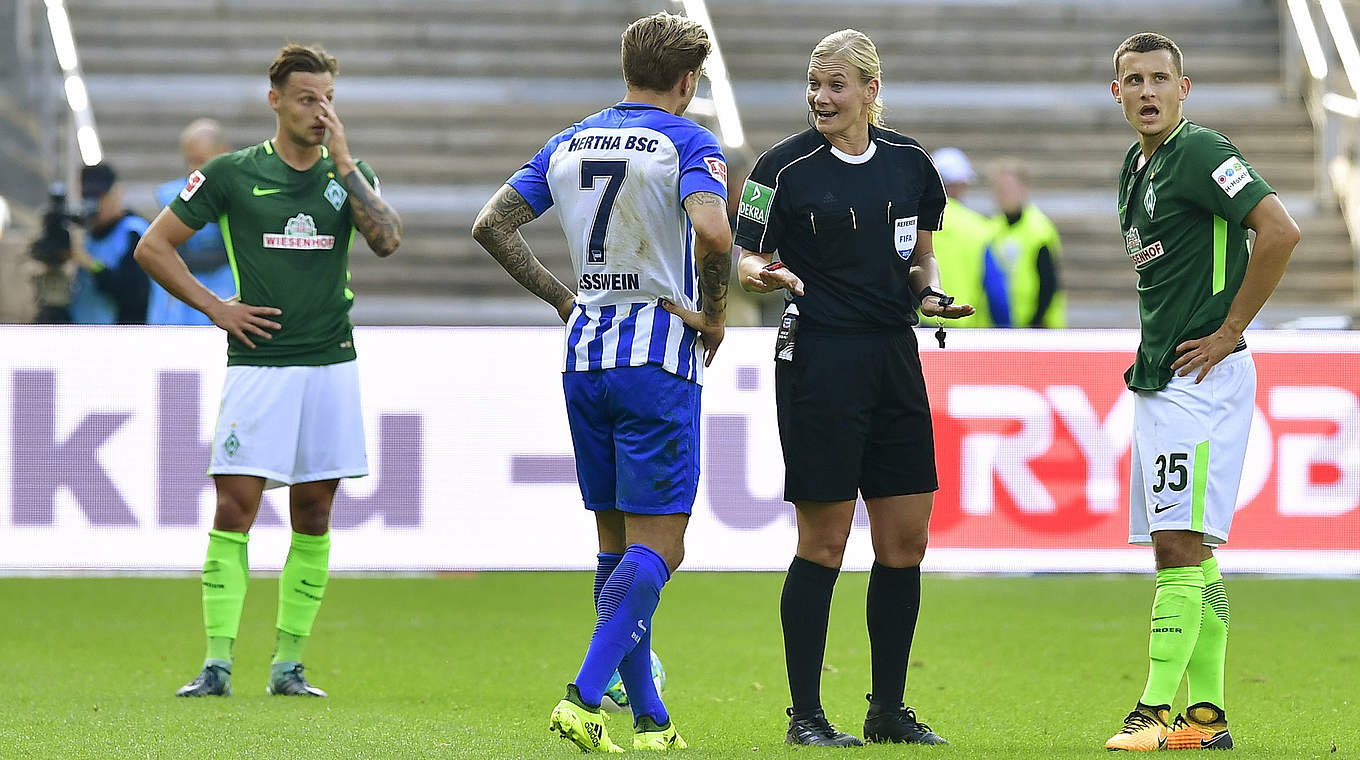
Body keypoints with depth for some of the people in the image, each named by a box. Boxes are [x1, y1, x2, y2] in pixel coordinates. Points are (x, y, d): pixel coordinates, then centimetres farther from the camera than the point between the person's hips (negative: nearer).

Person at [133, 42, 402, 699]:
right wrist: (216, 307, -1)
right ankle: (217, 663, -7)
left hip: (331, 364, 3)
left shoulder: (349, 173, 8)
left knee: (313, 514, 4)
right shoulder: (232, 174, 2)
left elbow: (387, 240, -11)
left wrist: (342, 162, -13)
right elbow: (154, 247, 6)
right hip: (258, 365, -3)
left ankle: (288, 663, 11)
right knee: (236, 505, -9)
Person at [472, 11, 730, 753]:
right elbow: (712, 231, -25)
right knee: (657, 547, -5)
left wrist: (560, 297, 13)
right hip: (659, 358, -6)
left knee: (616, 544, 12)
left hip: (584, 357, 6)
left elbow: (492, 224, 9)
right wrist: (713, 314, -10)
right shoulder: (687, 142, -8)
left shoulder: (569, 144, 11)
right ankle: (583, 699, -20)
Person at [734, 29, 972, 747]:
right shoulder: (784, 167, -6)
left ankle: (888, 708, 17)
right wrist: (766, 274, -24)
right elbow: (746, 259, -2)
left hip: (895, 359, 5)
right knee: (824, 541, -4)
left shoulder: (910, 162, 8)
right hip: (817, 359, -5)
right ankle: (805, 714, 4)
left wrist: (931, 291, 1)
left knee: (906, 539, 6)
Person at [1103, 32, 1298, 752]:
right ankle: (1207, 716, 13)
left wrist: (1229, 331, -16)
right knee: (1187, 552, 10)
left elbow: (1280, 232, -21)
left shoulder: (1201, 152, -12)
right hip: (1155, 381, 10)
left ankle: (1156, 712, -15)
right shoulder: (1135, 167, 17)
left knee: (1179, 543, -12)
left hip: (1202, 376, -10)